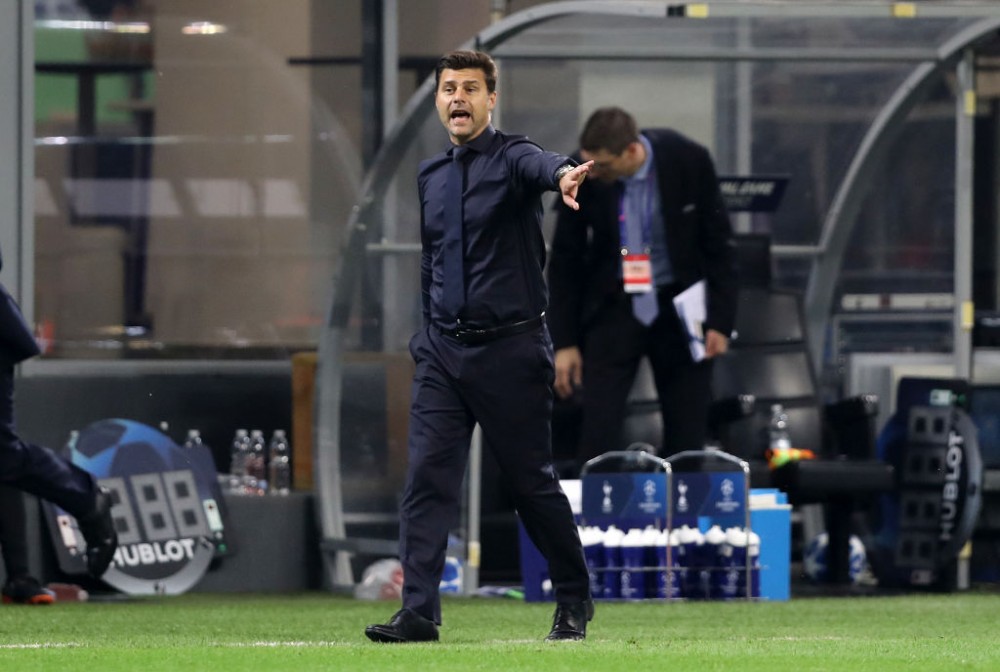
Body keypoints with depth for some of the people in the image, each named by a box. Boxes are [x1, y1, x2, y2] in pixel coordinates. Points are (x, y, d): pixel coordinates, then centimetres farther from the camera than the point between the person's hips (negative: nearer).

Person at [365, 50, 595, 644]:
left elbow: (539, 165, -34)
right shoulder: (431, 176, 12)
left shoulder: (510, 157, -8)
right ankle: (419, 612, -9)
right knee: (427, 480, -6)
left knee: (533, 483, 3)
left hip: (511, 349, -5)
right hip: (443, 350, 5)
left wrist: (563, 174, -57)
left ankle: (575, 600, 21)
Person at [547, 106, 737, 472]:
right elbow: (565, 260, -3)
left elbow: (718, 242, -5)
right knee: (598, 428, -9)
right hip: (613, 305, 0)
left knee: (687, 435, 1)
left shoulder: (688, 161, -16)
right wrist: (565, 342, -4)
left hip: (678, 305, 0)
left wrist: (719, 320, -8)